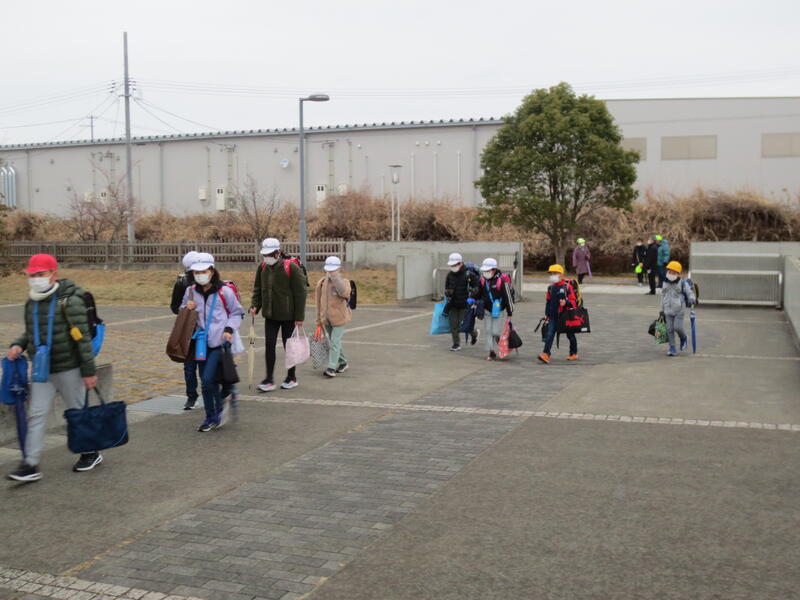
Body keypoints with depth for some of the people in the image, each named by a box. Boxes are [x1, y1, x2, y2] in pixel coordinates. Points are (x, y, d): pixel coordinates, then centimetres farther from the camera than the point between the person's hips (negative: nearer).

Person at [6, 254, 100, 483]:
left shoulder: (69, 301, -14)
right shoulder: (31, 303, 8)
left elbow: (83, 338, -14)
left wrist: (89, 371, -15)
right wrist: (18, 345, 0)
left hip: (68, 369, -6)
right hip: (41, 370, 6)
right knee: (36, 414, 0)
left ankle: (90, 453, 26)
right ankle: (30, 465, 1)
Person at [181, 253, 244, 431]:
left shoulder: (224, 291, -7)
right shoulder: (191, 291, 6)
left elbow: (236, 313, 3)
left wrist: (229, 329, -12)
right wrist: (187, 308, -2)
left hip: (219, 341, -5)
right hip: (201, 341, 5)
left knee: (208, 378, -15)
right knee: (205, 382, 11)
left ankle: (220, 409, 7)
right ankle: (211, 417, 23)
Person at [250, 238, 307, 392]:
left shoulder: (291, 267, -14)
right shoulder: (262, 267, 3)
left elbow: (300, 293, -12)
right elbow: (258, 289, 15)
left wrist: (299, 316, -13)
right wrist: (255, 305, -2)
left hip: (288, 316, -4)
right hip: (270, 315, 5)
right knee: (269, 346, 2)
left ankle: (292, 378, 22)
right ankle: (269, 380, 8)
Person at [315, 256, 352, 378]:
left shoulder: (344, 282, -10)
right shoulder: (321, 283, 3)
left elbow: (344, 292, -35)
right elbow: (319, 302, 12)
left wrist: (335, 276, -33)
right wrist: (319, 320, 15)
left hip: (339, 318, -6)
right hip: (326, 319, 6)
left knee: (335, 342, -10)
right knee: (334, 342, 16)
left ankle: (332, 368, -6)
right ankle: (343, 363, 32)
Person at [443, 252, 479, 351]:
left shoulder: (469, 274, -11)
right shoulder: (450, 275, 7)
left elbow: (477, 287, -6)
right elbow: (447, 288, 21)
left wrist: (471, 297, -13)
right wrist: (448, 298, 15)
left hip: (465, 305, -5)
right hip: (453, 305, 5)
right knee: (453, 325, 3)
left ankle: (474, 333, 26)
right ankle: (456, 344, 13)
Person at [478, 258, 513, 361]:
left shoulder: (502, 280, -15)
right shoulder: (483, 280, 4)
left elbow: (508, 296, -12)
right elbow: (480, 294, 21)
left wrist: (510, 313, -10)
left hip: (498, 311, -6)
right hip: (487, 310, 6)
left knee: (496, 331, -7)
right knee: (488, 331, 4)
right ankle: (492, 353, 11)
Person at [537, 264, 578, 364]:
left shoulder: (567, 287, -10)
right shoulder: (550, 288, 8)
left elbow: (573, 301, -10)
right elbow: (548, 301, 19)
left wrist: (566, 302, -29)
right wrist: (546, 314, 17)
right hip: (553, 316, 4)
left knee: (570, 335, 12)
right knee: (550, 334, -8)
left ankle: (574, 354, 29)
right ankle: (545, 354, -15)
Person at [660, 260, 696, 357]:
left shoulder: (682, 283, -5)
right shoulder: (665, 283, 8)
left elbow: (690, 292, -4)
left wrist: (692, 300, -27)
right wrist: (662, 310, 18)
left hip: (679, 310, -4)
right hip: (668, 311, 4)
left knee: (678, 327, -14)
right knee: (669, 329, 1)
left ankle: (684, 339, 19)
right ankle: (672, 348, 8)